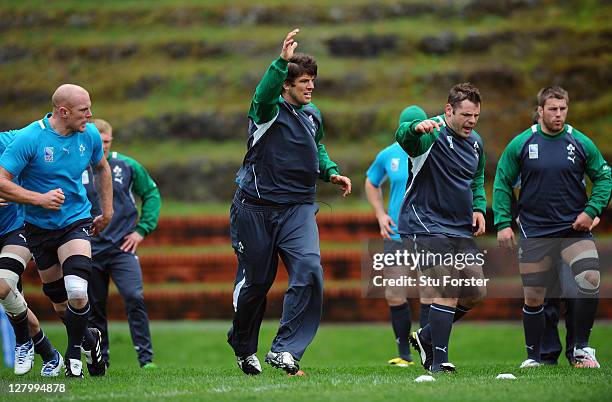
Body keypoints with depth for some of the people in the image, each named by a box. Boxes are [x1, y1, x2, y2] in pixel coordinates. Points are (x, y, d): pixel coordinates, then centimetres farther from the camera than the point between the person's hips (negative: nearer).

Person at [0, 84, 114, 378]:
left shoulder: (90, 134, -5)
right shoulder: (29, 138, -19)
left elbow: (102, 168, 17)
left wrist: (107, 210, 16)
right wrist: (40, 198, -27)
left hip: (76, 222, 1)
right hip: (39, 228, -1)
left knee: (77, 291, -21)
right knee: (59, 301, 9)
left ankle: (74, 351, 3)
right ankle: (89, 339, 37)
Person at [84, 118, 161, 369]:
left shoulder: (127, 166, 1)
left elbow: (151, 194, 12)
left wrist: (143, 229, 3)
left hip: (123, 247, -1)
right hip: (90, 251, 1)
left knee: (134, 297, -16)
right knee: (95, 307, 7)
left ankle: (146, 358, -12)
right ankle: (100, 360, 20)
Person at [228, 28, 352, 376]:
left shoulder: (313, 115, 12)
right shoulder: (270, 110, -8)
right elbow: (264, 94, -33)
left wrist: (330, 171, 12)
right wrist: (283, 61, -47)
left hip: (298, 208, 4)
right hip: (256, 208, -4)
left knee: (309, 271, -19)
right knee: (256, 281, 6)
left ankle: (284, 350, -19)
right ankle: (243, 347, 32)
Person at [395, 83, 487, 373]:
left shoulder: (475, 142, 12)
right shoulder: (432, 134, -14)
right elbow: (403, 137, -37)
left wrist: (479, 207, 8)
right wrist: (416, 128, -61)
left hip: (460, 229, 9)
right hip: (426, 226, -8)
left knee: (476, 292, 8)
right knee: (448, 292, -17)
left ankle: (426, 337, 26)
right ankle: (438, 361, -10)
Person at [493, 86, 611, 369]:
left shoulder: (581, 143, 1)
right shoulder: (521, 144, -1)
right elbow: (502, 183, 6)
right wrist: (503, 222, -2)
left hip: (574, 228, 0)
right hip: (534, 232, 0)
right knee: (533, 297, 3)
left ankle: (582, 348, -5)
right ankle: (533, 356, 20)